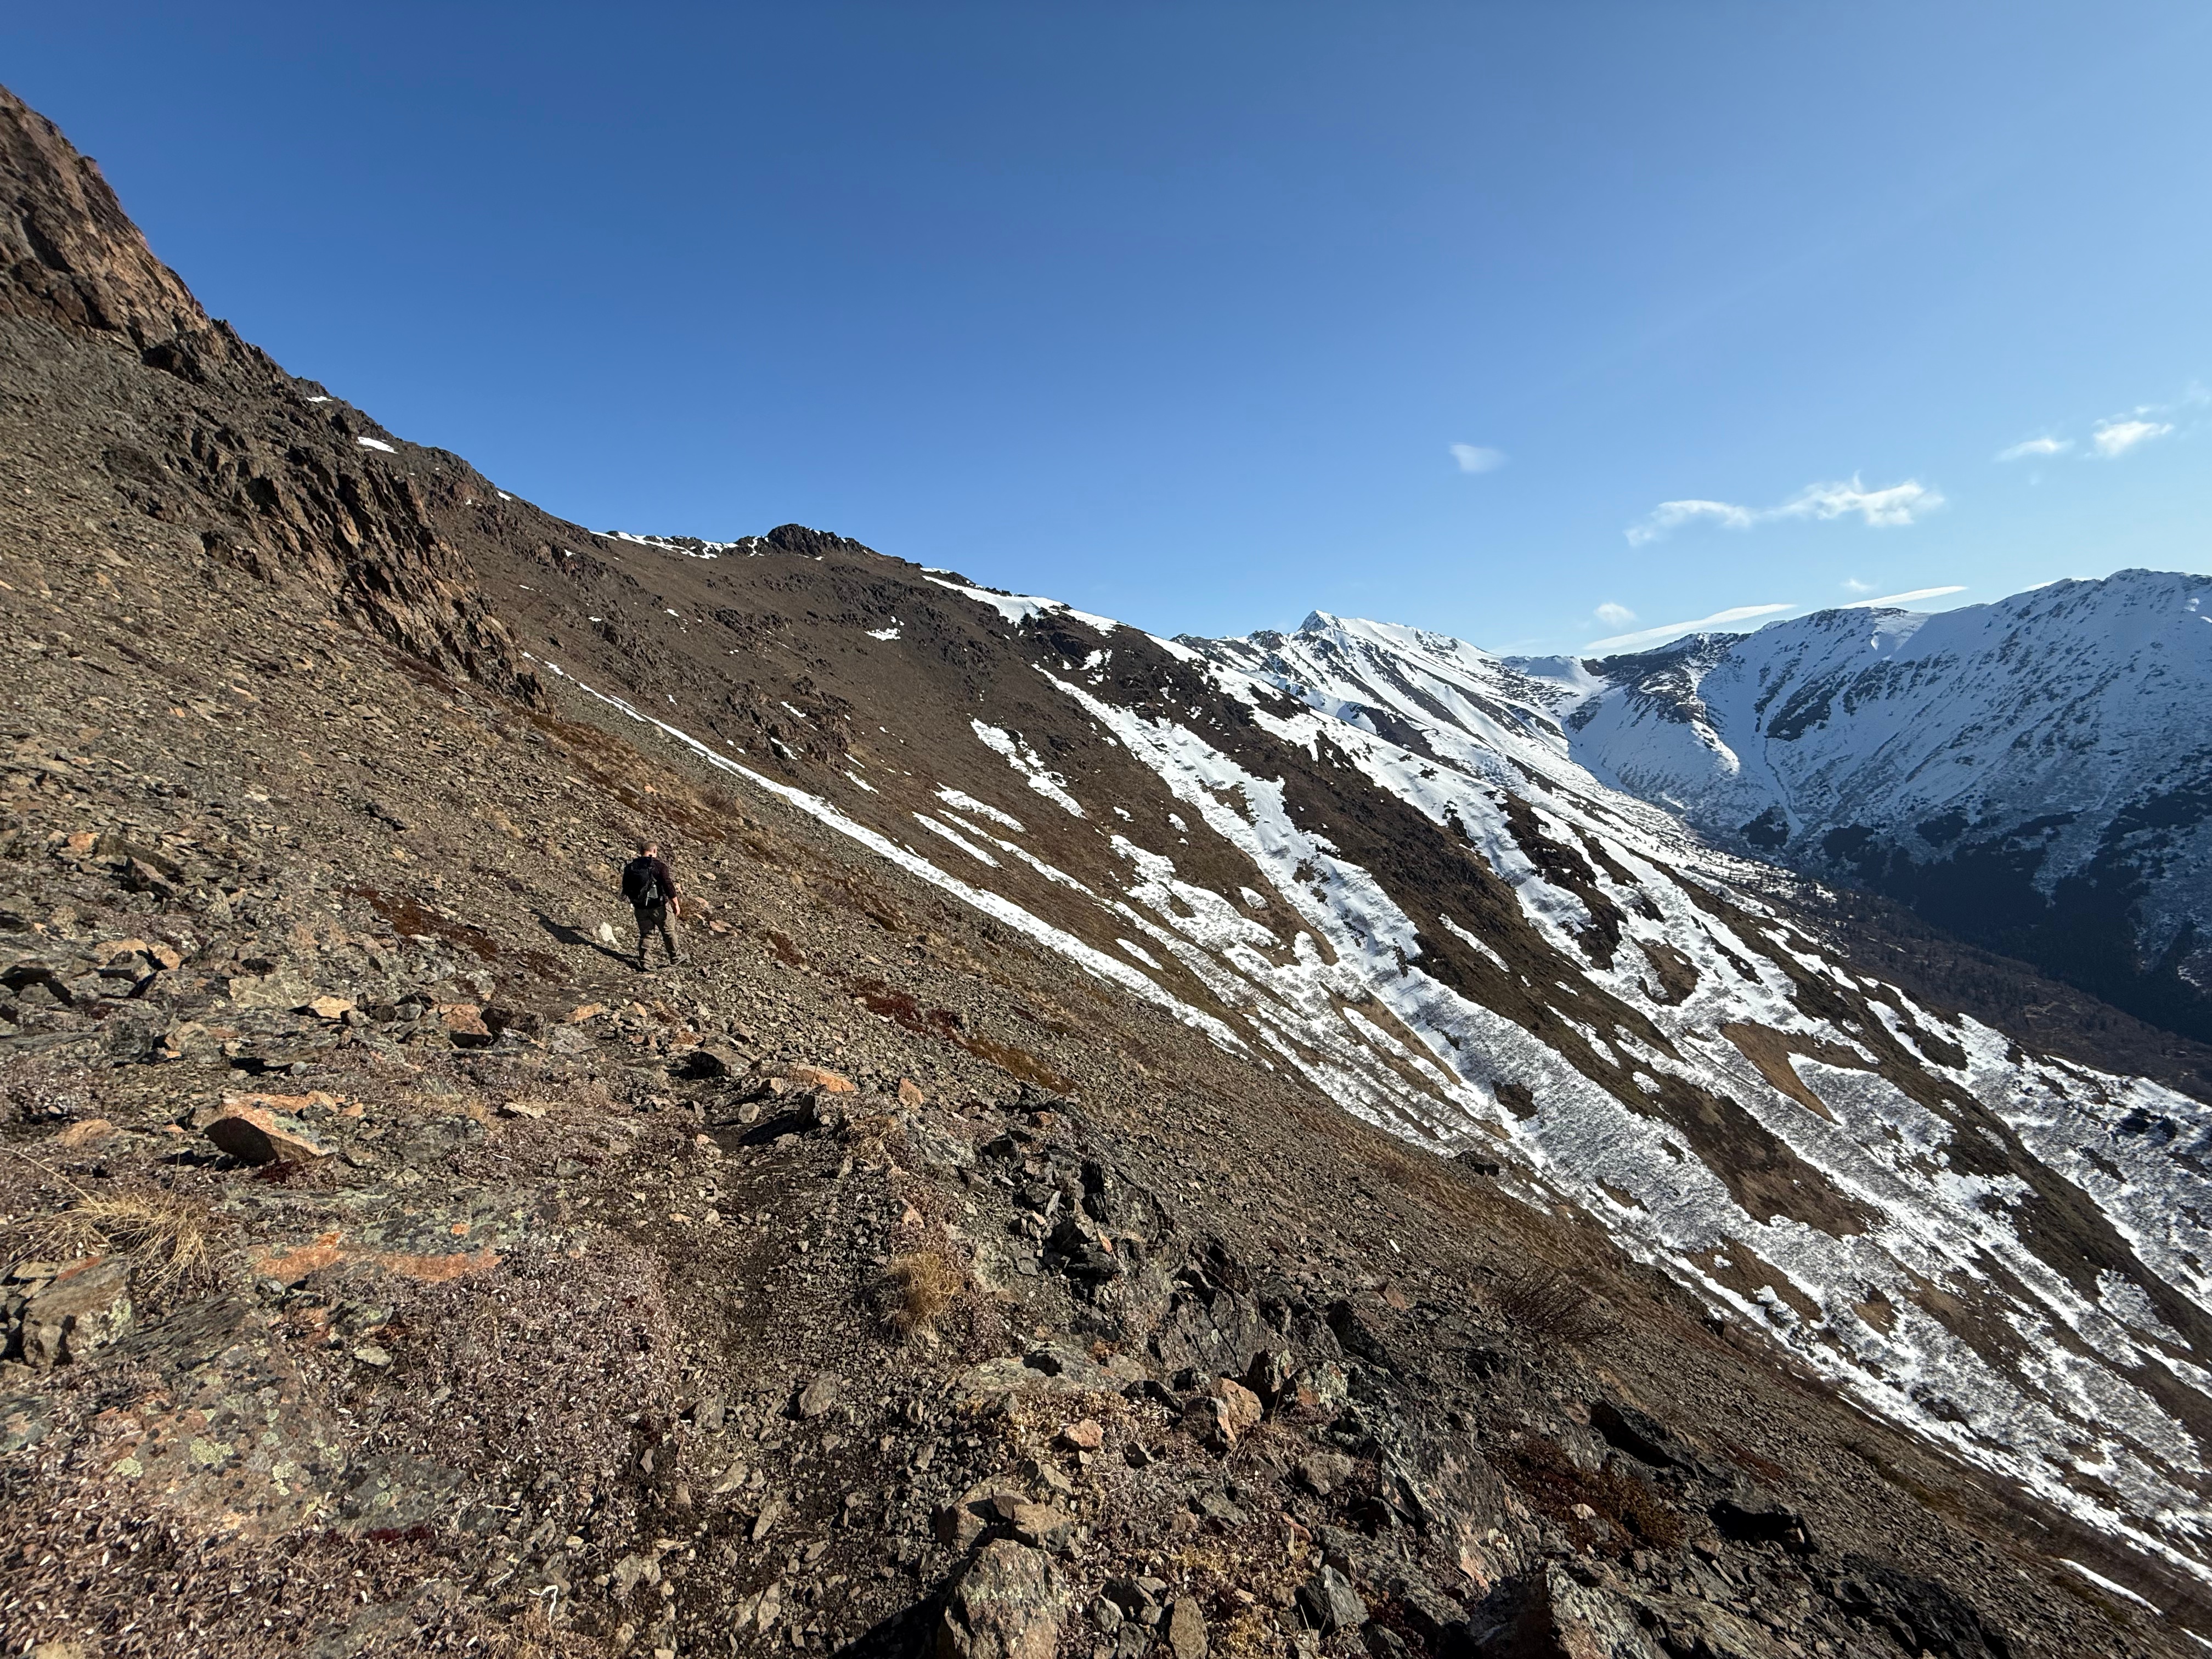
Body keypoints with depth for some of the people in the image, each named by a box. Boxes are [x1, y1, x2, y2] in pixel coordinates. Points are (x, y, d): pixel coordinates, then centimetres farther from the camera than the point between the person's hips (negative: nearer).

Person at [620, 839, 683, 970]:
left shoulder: (630, 867, 2)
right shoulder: (659, 865, -13)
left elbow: (626, 889, 8)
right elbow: (669, 886, -17)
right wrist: (676, 904, -11)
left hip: (640, 908, 4)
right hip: (659, 906, -4)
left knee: (645, 935, 15)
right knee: (668, 932, 13)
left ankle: (642, 964, 12)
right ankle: (675, 958, 26)